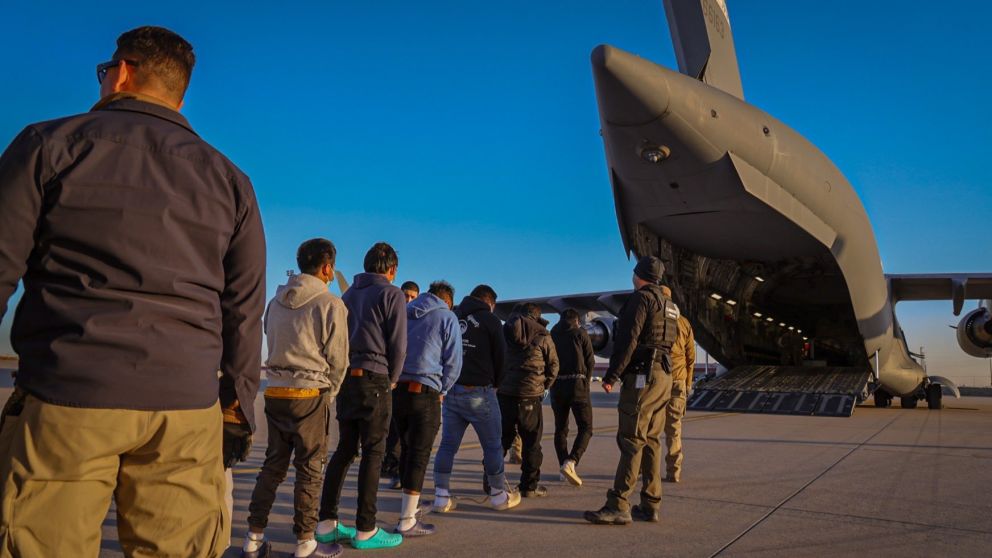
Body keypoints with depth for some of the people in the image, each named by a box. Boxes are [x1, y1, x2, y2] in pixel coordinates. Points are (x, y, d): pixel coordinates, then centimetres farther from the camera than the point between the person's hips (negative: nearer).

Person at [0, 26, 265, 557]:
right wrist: (238, 405, 17)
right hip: (186, 411, 3)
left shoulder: (52, 143, 5)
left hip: (64, 398, -2)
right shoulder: (229, 179, 13)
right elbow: (244, 310, 12)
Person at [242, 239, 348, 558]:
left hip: (275, 391, 6)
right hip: (311, 393, -6)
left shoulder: (276, 302, 9)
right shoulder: (331, 304, -10)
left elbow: (273, 346, 12)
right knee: (310, 469, 3)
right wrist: (329, 394, 7)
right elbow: (337, 358, -9)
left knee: (273, 464, 14)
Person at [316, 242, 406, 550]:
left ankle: (326, 523, 14)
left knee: (344, 449, 12)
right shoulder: (391, 294, -4)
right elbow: (398, 345, -8)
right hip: (374, 378, -6)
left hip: (345, 377, 7)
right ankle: (365, 530, 2)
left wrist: (345, 372, 14)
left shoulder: (348, 294, 16)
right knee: (372, 453, -1)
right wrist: (392, 380, 5)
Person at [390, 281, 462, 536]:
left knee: (407, 449, 19)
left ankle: (411, 500, 35)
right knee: (419, 455, -1)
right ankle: (406, 521, 0)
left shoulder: (403, 313, 17)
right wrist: (441, 391, 8)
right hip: (425, 392, -5)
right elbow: (453, 362, -2)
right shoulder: (447, 318, 2)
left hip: (396, 390, 6)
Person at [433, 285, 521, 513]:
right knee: (493, 445, 8)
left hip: (450, 390, 5)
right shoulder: (490, 320, -4)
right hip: (478, 392, -5)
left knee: (448, 444, 9)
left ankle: (442, 497, 8)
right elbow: (500, 357, -1)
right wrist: (494, 383, 15)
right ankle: (498, 496, 19)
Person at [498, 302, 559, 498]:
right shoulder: (542, 335, -1)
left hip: (503, 393, 4)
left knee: (501, 439, 12)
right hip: (530, 395, -3)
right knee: (531, 442, 5)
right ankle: (530, 486, 9)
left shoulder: (504, 331, 8)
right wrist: (545, 386, 18)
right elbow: (553, 364, 4)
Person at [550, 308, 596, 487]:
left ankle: (564, 465, 10)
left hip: (557, 385, 4)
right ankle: (570, 462, -19)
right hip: (577, 384, -4)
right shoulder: (580, 333, 2)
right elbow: (590, 361, 0)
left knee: (560, 428, 14)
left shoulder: (551, 335, 11)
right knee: (585, 428, -1)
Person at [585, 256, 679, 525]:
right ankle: (650, 505, 14)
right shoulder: (669, 305, 19)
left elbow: (629, 340, -18)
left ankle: (618, 505, -11)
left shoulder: (641, 298, -9)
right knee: (651, 441, 11)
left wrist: (612, 375, -16)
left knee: (631, 440, -10)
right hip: (664, 376, 9)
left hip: (642, 376, -9)